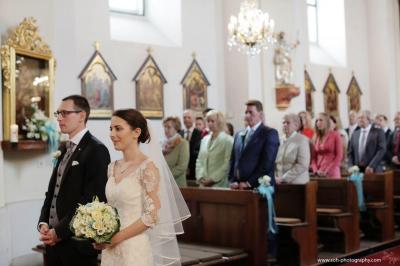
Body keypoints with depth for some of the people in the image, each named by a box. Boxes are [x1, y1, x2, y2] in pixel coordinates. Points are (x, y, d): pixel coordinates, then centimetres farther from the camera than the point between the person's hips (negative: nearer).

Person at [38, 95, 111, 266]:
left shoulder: (96, 150, -12)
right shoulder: (65, 149, 14)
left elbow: (92, 199, -18)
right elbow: (52, 190, 16)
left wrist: (60, 231, -16)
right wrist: (43, 223, 1)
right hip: (54, 239, 7)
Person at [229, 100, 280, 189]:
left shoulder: (270, 133, -4)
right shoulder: (239, 134, 17)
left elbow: (267, 163, -12)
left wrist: (249, 182, -14)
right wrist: (233, 181, 2)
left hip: (259, 187, -5)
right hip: (238, 187, 5)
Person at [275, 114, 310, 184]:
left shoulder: (302, 140, -4)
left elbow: (302, 165, -12)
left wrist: (284, 178, -14)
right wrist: (276, 178, -3)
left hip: (297, 183, -4)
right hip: (280, 183, 5)